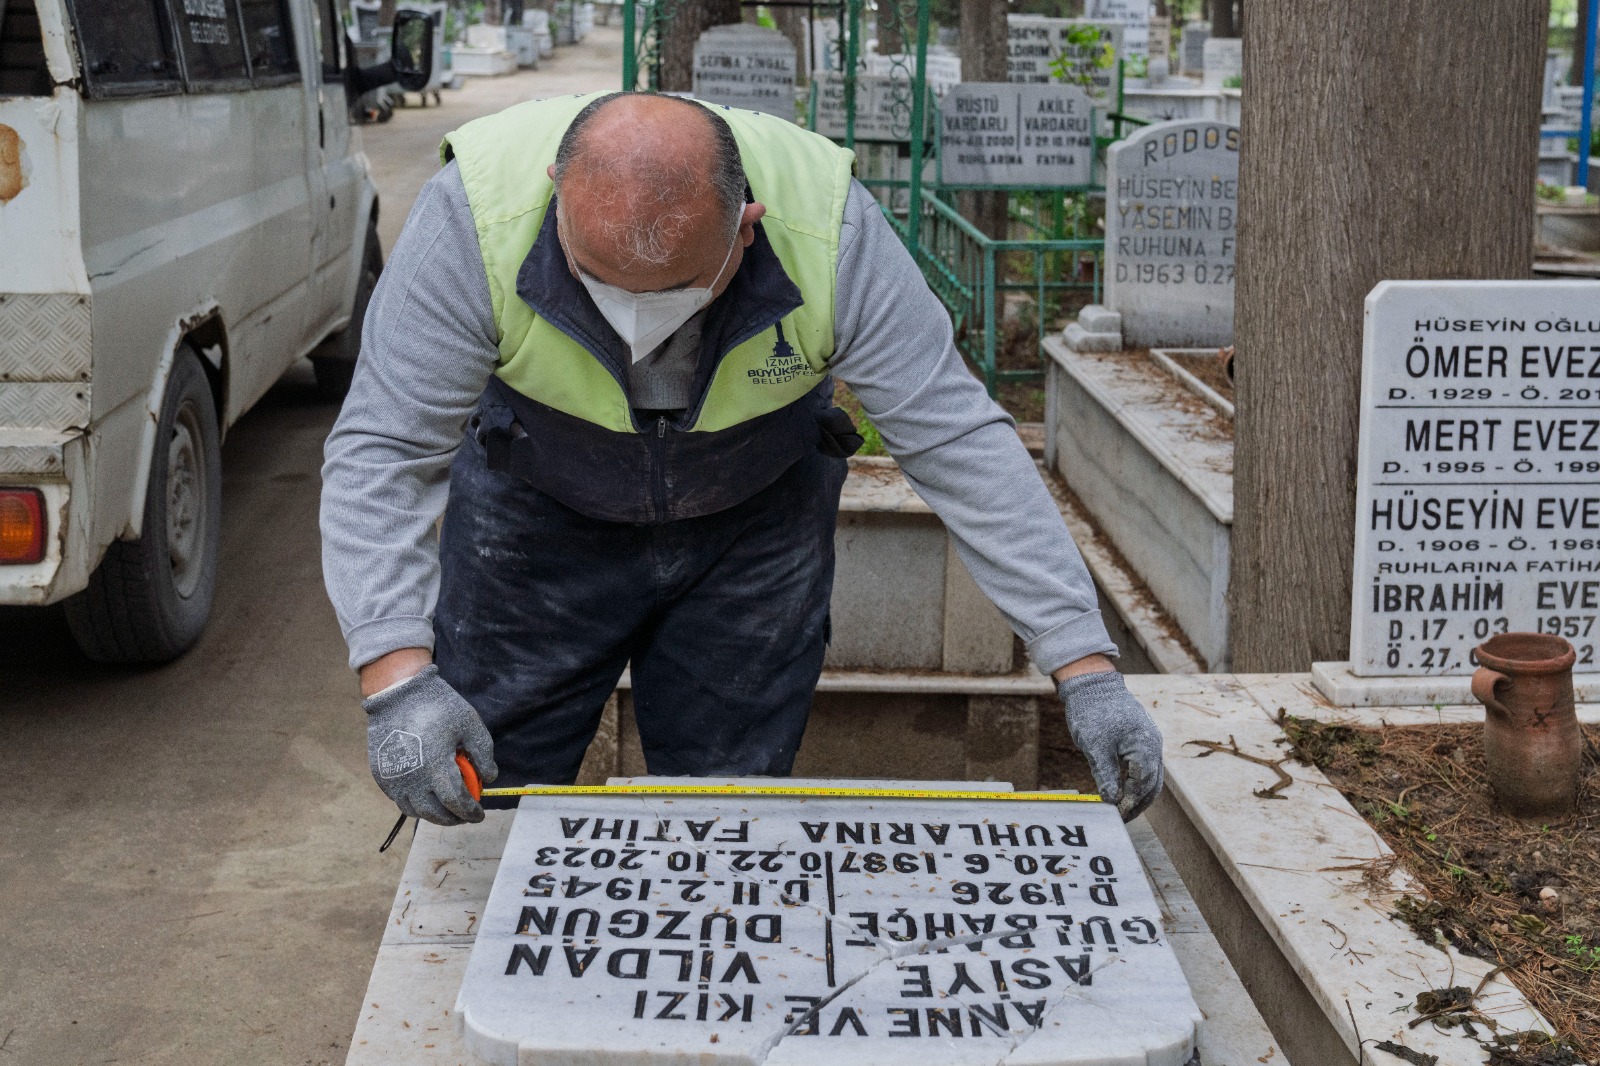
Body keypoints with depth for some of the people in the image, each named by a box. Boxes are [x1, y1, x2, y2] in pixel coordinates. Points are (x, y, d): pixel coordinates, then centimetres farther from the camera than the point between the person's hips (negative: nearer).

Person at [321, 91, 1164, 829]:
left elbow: (961, 444, -27)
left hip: (757, 521, 1)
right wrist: (398, 679, -41)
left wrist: (1087, 671, -29)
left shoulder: (827, 232, -32)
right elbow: (382, 453, -28)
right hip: (537, 514, 0)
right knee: (480, 812, 4)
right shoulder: (476, 213, -33)